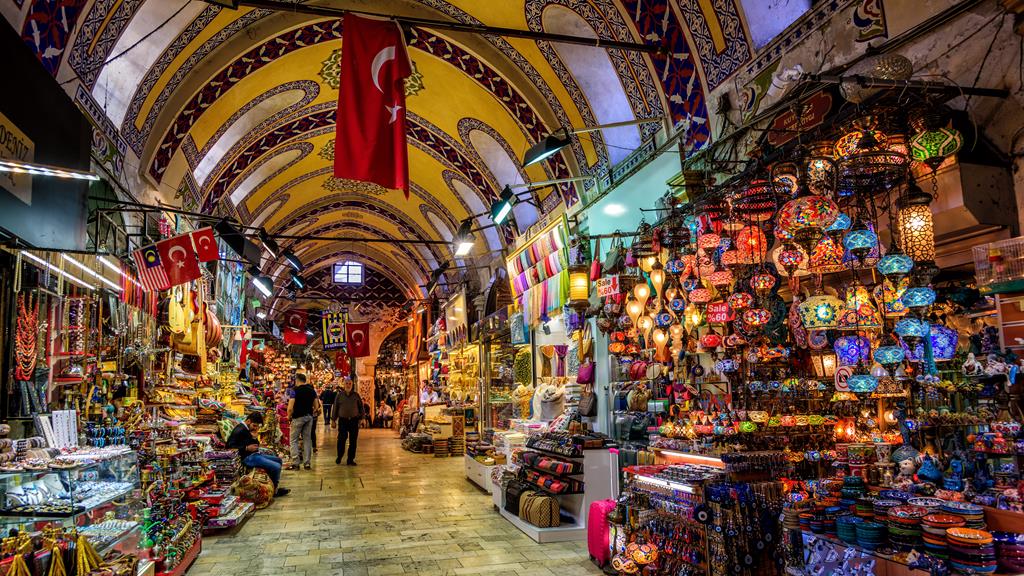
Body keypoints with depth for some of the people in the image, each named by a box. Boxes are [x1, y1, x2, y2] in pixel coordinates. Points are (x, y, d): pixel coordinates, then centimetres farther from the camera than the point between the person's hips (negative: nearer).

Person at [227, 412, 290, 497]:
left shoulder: (246, 429, 16)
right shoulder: (239, 430, -15)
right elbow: (229, 445, -23)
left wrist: (254, 439, 4)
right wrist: (247, 448, -23)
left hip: (255, 454, 11)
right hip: (248, 457, -11)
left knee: (278, 460, 19)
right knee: (276, 467, -19)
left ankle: (275, 487, 20)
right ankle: (274, 490, 1)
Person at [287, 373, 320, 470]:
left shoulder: (295, 390, -10)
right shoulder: (312, 390, 7)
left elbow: (290, 408, -17)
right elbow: (316, 407, 6)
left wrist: (289, 416, 0)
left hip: (298, 417, -5)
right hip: (309, 417, 5)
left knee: (294, 440, 4)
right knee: (307, 439, 10)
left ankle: (295, 463, 0)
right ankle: (307, 463, 11)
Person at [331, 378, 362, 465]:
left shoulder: (356, 395, 7)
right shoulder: (339, 395, 5)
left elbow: (361, 407, 11)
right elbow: (335, 408, 7)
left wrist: (360, 418, 5)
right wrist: (333, 419, 4)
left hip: (354, 420, 1)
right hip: (342, 420, -1)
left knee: (353, 441, 2)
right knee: (341, 440, -1)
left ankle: (350, 459, 11)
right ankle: (339, 457, 19)